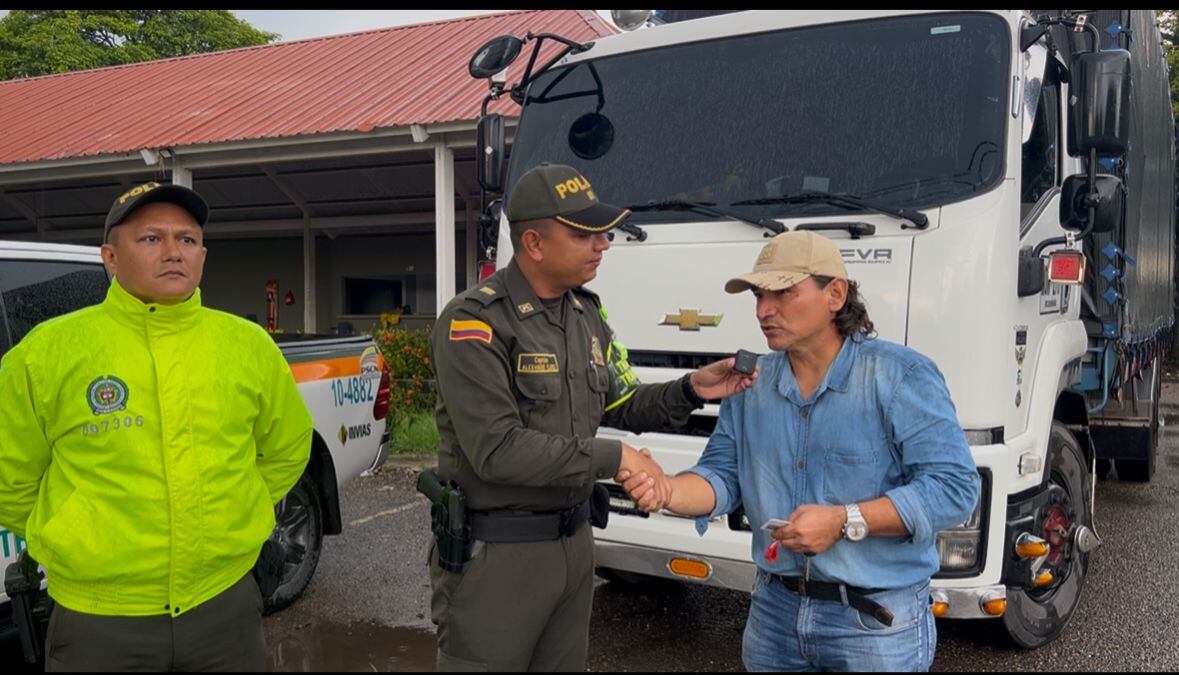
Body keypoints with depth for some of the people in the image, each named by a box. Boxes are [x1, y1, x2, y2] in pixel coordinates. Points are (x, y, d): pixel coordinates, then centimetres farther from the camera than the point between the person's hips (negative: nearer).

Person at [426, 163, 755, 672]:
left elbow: (623, 407, 15)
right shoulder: (473, 323, -19)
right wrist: (612, 458, -21)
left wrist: (690, 391, -3)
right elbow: (497, 451, -25)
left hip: (573, 540, 7)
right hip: (493, 553, -7)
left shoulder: (587, 313, 6)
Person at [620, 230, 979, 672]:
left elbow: (954, 486, -18)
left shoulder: (900, 375, -13)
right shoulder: (750, 383, 4)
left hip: (877, 620, -4)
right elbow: (723, 475, 6)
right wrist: (667, 492, -16)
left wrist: (845, 522, -24)